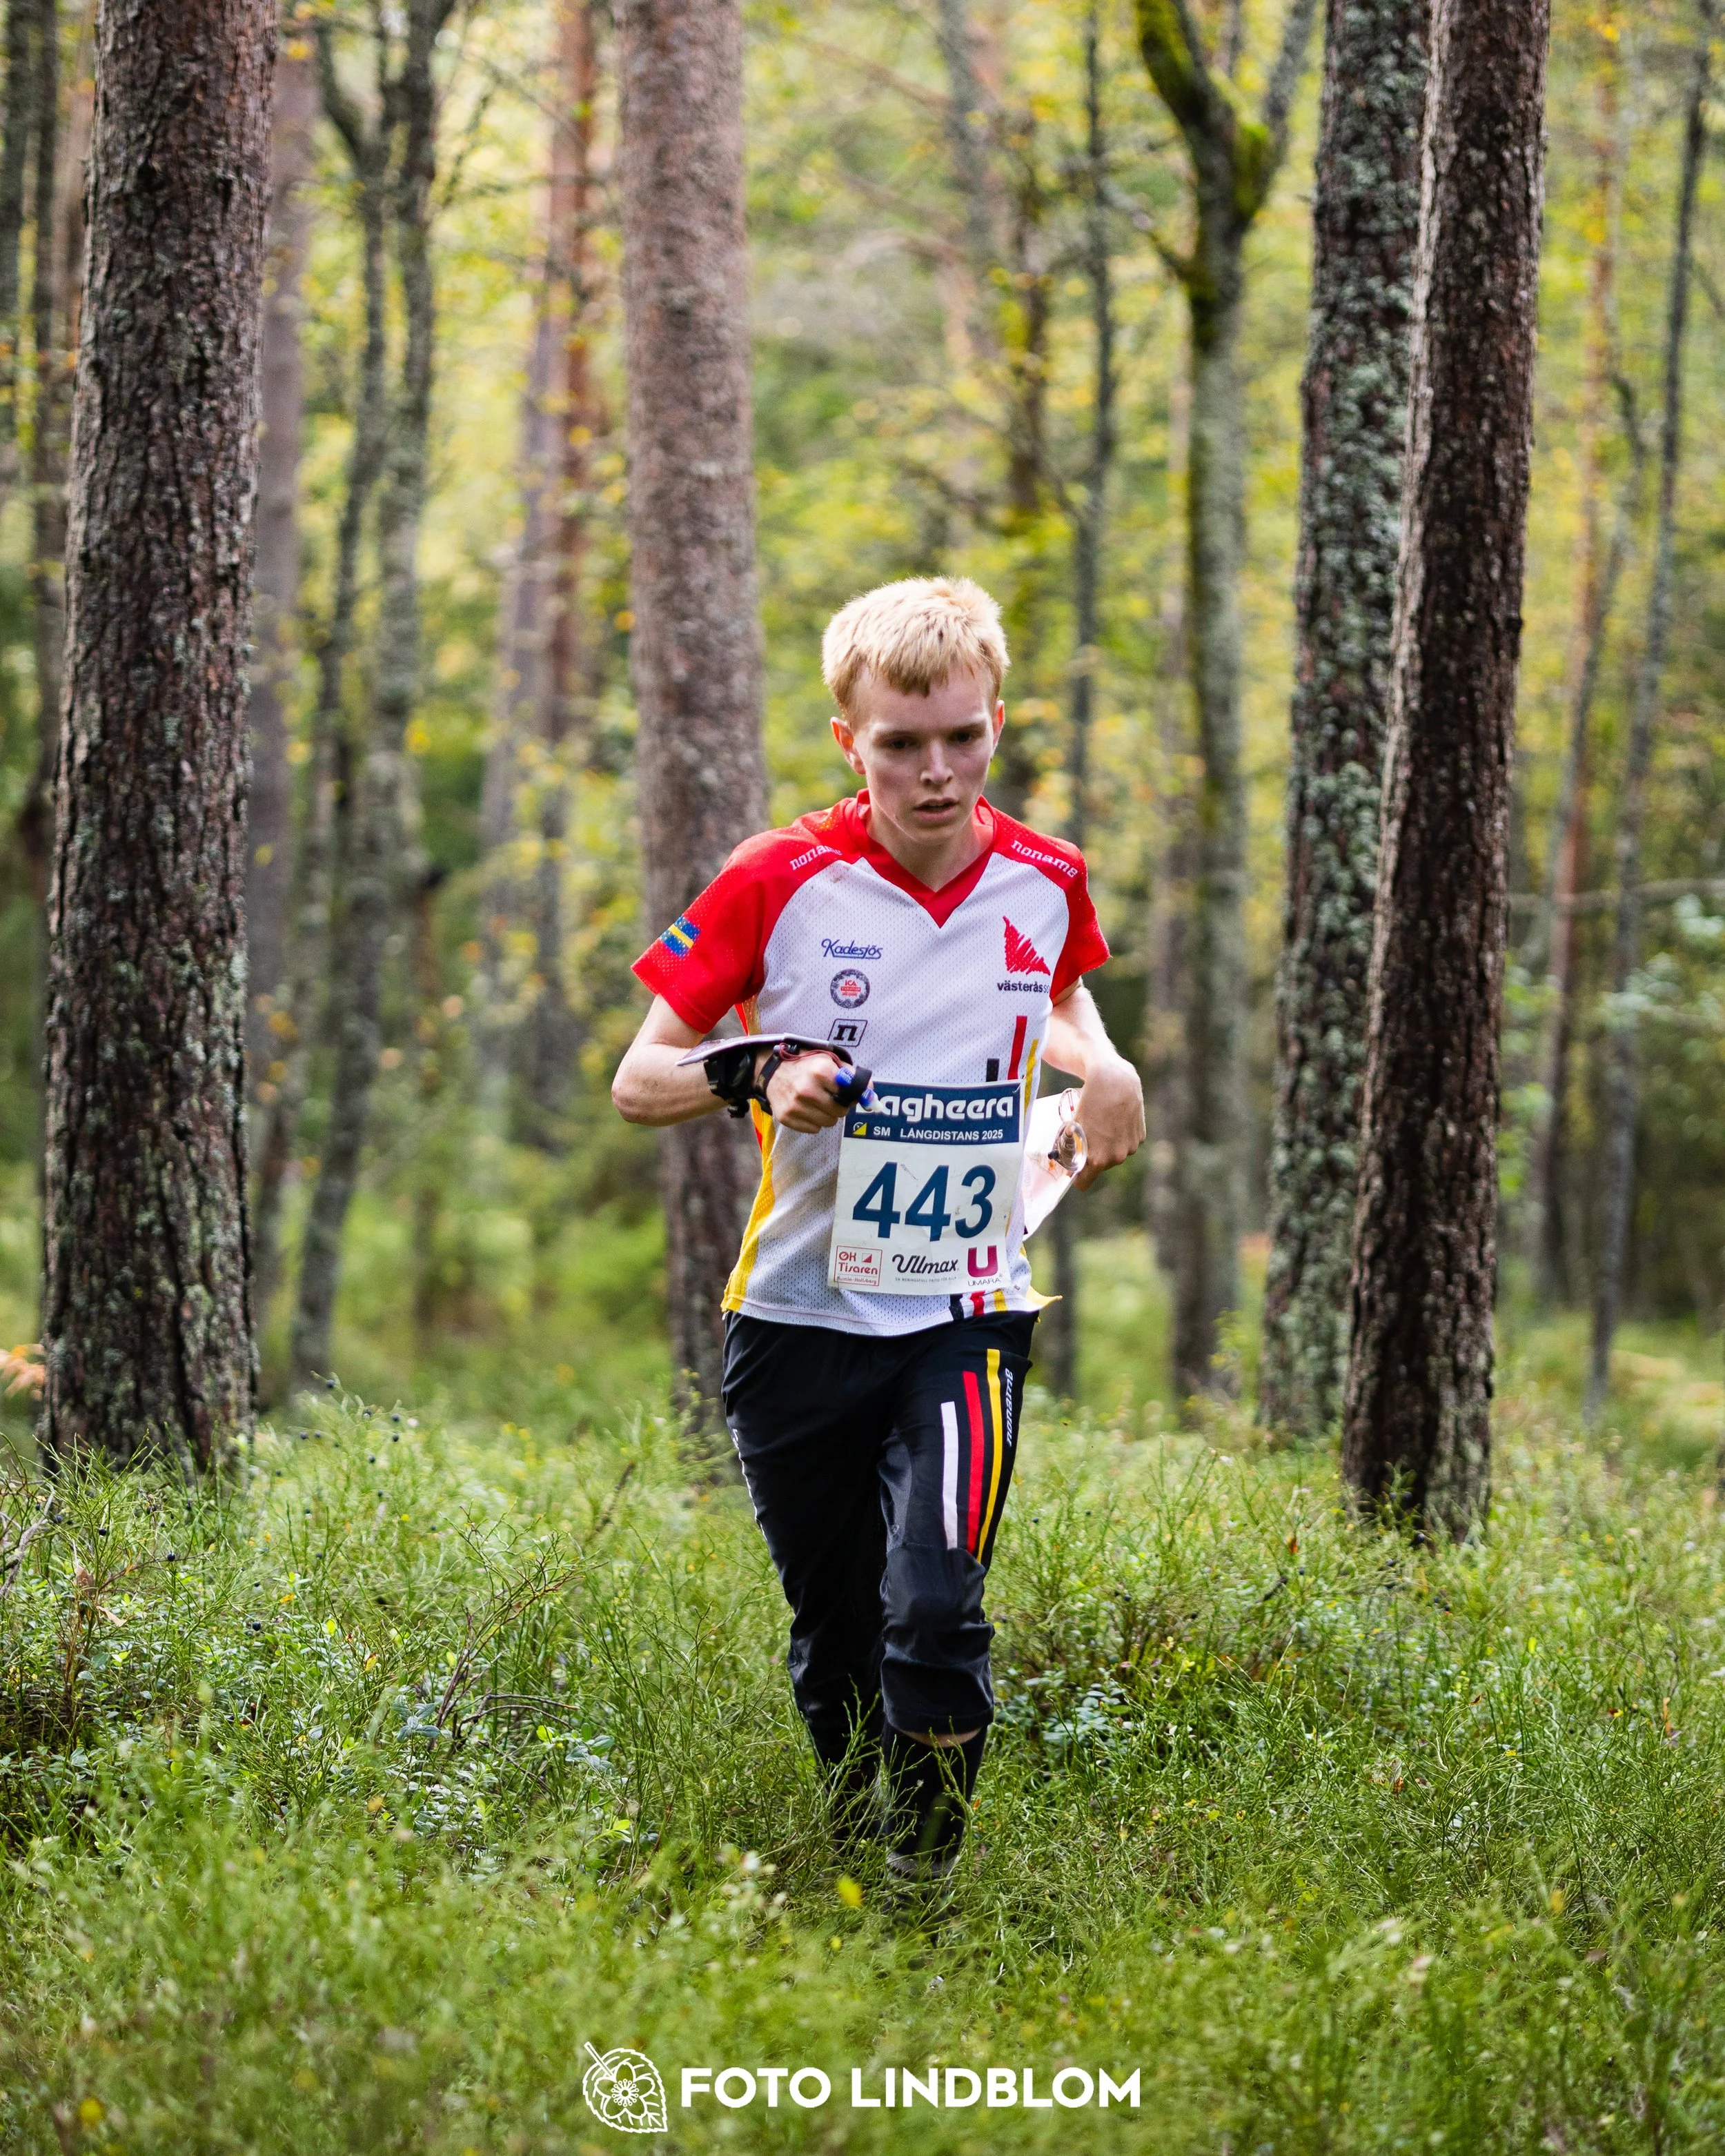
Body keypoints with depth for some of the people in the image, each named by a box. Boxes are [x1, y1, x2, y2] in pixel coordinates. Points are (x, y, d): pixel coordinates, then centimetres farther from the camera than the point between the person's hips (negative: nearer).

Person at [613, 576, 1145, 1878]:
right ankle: (854, 1843, 35)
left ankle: (930, 1878, -3)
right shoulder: (782, 882, -8)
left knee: (935, 1611, -18)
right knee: (834, 1639, 12)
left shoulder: (1045, 882, 1)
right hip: (801, 1317, 0)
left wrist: (1102, 1065, 3)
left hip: (968, 1314, 0)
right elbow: (639, 1080, -2)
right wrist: (762, 1075, -23)